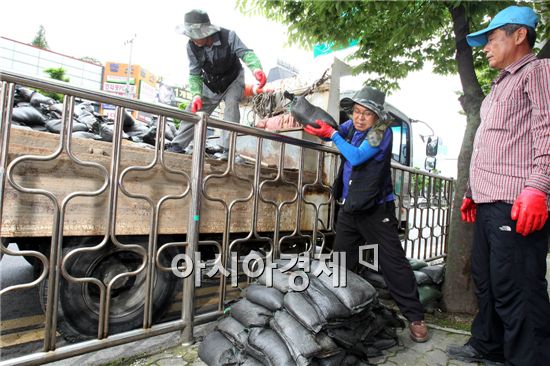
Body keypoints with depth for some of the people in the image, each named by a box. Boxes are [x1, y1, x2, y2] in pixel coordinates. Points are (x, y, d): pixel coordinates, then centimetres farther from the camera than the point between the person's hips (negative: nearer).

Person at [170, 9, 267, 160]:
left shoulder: (228, 36, -31)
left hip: (233, 79, -3)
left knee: (231, 104, -27)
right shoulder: (192, 46, -23)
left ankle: (228, 150, -26)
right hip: (210, 84, 3)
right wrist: (196, 95, -34)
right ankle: (177, 146, 9)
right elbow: (194, 74, -17)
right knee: (194, 110, -1)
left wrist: (256, 68, -60)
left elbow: (246, 52, -38)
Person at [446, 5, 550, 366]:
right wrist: (473, 191, 23)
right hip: (489, 202, 10)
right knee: (486, 281, 16)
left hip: (516, 204, -9)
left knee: (516, 291, -7)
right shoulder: (500, 86, 27)